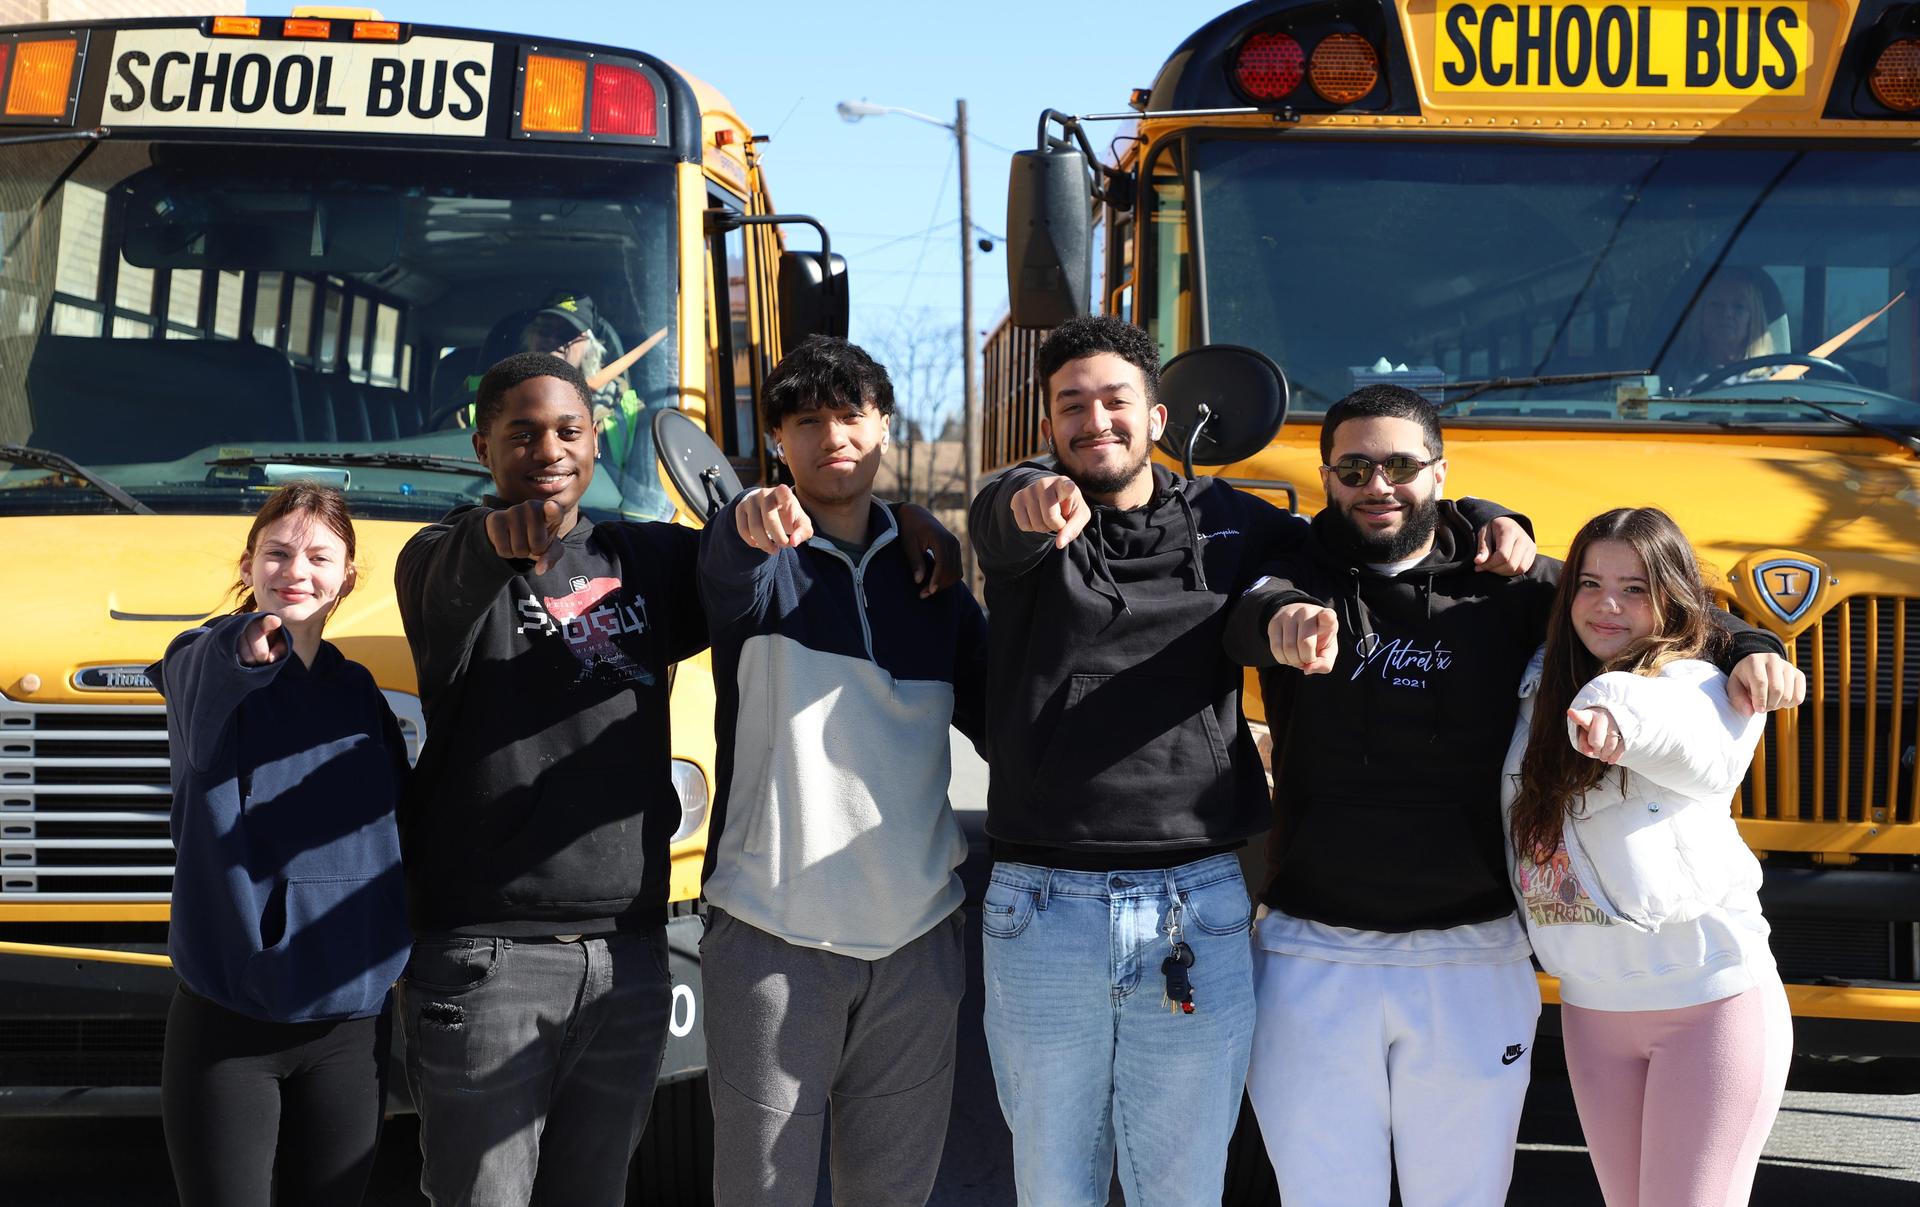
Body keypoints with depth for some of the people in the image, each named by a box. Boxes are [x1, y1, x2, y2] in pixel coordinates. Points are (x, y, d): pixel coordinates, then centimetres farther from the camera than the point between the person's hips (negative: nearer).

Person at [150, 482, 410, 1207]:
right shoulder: (203, 663, -3)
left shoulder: (360, 695, 11)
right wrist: (246, 647, -46)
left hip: (349, 1024, 4)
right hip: (224, 1023, -4)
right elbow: (205, 683, -27)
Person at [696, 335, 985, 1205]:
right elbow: (731, 573, -24)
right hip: (773, 940, -3)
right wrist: (753, 523, -48)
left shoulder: (929, 574, 12)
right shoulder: (754, 559, 0)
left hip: (916, 938, 3)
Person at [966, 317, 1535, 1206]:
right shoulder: (1025, 520, 2)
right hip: (1041, 911, -1)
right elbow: (1002, 517, -23)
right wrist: (1032, 501, -47)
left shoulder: (1225, 523, 8)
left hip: (1196, 916, 1)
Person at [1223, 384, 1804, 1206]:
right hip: (1313, 961, 0)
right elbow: (1249, 612, -21)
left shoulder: (1506, 588, 4)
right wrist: (1282, 618, -46)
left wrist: (1747, 649, -13)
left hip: (1472, 963, 1)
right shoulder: (1304, 576, 1)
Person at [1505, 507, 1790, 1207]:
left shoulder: (1695, 687, -14)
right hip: (1591, 1008, 6)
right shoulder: (1540, 683, 5)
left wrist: (1621, 710, -59)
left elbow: (1710, 753, -40)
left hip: (1709, 1003, -6)